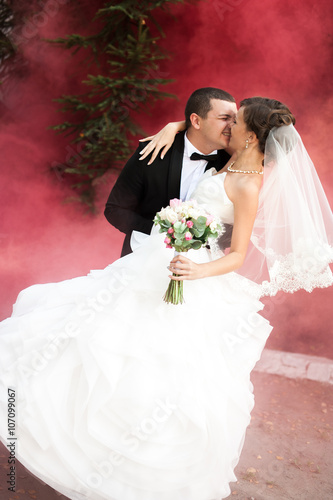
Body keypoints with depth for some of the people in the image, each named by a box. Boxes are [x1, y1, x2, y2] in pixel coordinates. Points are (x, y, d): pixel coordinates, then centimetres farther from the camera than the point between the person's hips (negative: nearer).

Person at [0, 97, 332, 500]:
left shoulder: (249, 188, -18)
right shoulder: (234, 161, 6)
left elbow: (238, 256, -18)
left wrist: (200, 270, -34)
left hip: (191, 281, -9)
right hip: (161, 263, 9)